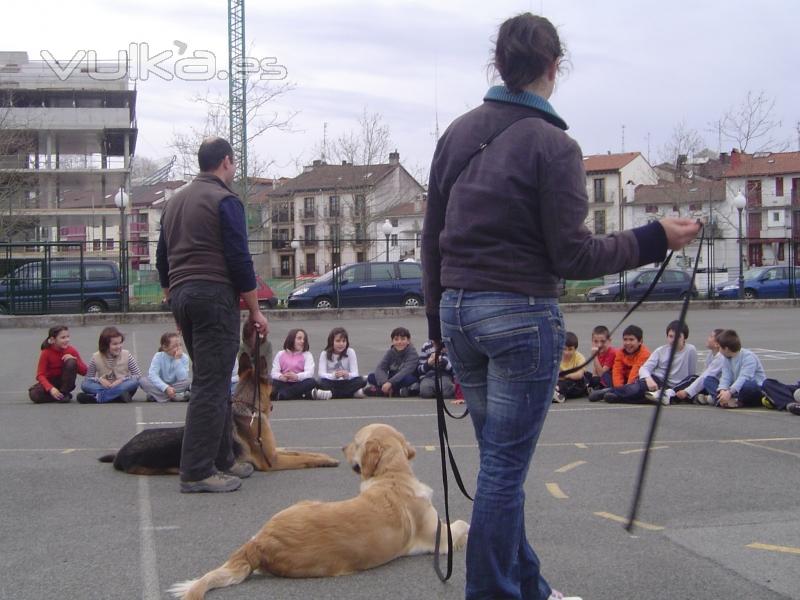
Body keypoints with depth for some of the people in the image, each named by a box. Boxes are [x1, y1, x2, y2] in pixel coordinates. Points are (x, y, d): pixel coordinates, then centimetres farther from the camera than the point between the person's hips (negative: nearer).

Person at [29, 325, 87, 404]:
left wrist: (74, 360, -25)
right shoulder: (46, 353, -14)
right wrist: (51, 388, -34)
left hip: (65, 383, 1)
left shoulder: (72, 351, -9)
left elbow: (84, 371, -7)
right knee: (34, 394, -30)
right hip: (50, 382, -1)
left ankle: (64, 393, -17)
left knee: (71, 362, -27)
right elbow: (40, 375, -17)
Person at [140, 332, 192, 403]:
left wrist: (177, 360, -25)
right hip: (160, 386, -1)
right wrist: (166, 388, -37)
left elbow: (182, 379, -21)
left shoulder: (184, 358, -9)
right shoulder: (158, 356, -12)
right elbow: (152, 374, -25)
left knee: (189, 381, -26)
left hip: (175, 386, 1)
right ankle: (175, 397, -32)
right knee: (143, 380, -27)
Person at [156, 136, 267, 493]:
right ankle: (197, 472, -10)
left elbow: (162, 259, 21)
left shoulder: (175, 201, 18)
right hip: (215, 295, -9)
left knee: (215, 382, 16)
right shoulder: (225, 200, -7)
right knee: (211, 386, -8)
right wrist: (255, 311, -6)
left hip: (181, 295, 9)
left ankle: (221, 459, 21)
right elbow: (239, 260, -12)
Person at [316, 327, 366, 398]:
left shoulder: (350, 352, -2)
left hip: (346, 383, 1)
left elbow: (355, 374, -9)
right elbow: (322, 374, -15)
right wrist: (334, 375, -36)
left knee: (360, 380, -29)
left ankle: (332, 393, -32)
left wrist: (347, 375, -33)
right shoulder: (324, 354, -3)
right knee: (322, 382, -34)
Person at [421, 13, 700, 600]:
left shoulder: (458, 133, 8)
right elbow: (573, 255, -11)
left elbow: (432, 238, 11)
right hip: (521, 316, -7)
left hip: (459, 309, 7)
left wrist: (438, 317, 19)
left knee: (500, 459, 15)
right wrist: (654, 239, -2)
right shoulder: (553, 145, -10)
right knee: (505, 466, 0)